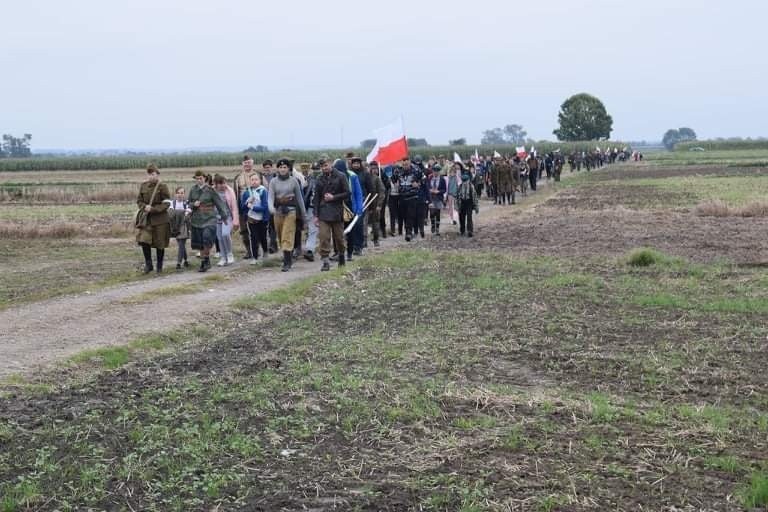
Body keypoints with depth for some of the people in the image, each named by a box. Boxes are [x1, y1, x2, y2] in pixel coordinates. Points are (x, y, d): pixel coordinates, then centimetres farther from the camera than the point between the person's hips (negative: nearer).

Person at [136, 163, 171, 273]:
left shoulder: (162, 187, -8)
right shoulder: (143, 186, 5)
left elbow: (166, 204, -9)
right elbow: (139, 200, 11)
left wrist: (153, 209, -19)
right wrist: (144, 207, -11)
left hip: (160, 219, -3)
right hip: (146, 218, 3)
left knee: (160, 243, 4)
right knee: (144, 240, -11)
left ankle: (159, 266, 20)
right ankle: (148, 264, 6)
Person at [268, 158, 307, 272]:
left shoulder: (293, 181, 1)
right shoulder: (273, 182, 5)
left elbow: (299, 197, 7)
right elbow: (270, 196, -4)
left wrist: (303, 213, 10)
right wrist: (271, 207, -25)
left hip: (290, 211, -3)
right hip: (278, 211, 3)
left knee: (287, 237, -11)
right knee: (280, 237, 10)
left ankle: (287, 263, -11)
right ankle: (289, 259, 27)